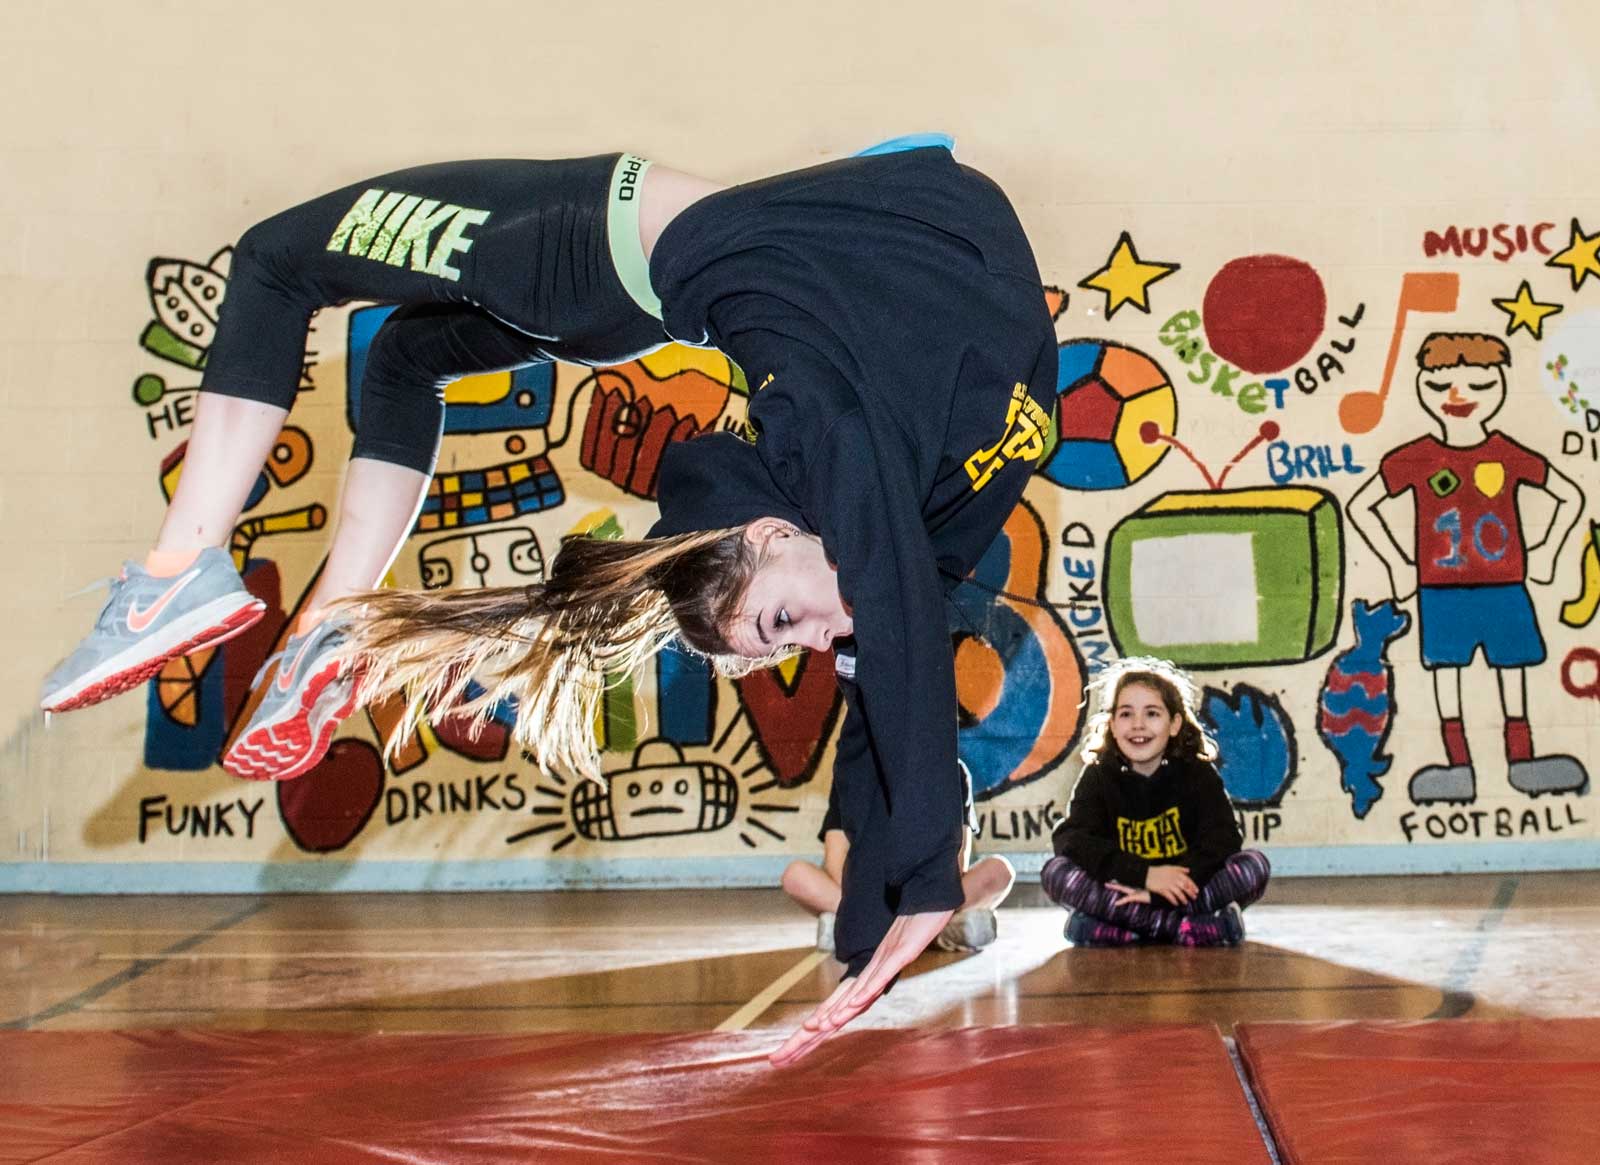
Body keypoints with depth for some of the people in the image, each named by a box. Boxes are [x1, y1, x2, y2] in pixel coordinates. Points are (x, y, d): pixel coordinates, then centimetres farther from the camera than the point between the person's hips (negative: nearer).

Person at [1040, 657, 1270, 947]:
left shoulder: (1198, 773, -1)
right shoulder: (1099, 776, -1)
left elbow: (1222, 839, -15)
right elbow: (1071, 839, -15)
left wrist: (1156, 892, -27)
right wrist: (1144, 874, -29)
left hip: (1185, 895, 0)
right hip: (1121, 898, 0)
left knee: (1255, 865, -23)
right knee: (1055, 872, -25)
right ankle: (1189, 926, -27)